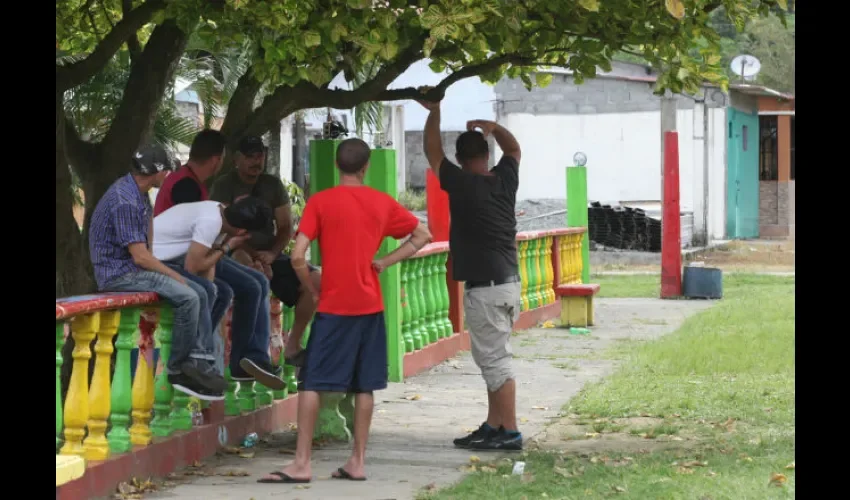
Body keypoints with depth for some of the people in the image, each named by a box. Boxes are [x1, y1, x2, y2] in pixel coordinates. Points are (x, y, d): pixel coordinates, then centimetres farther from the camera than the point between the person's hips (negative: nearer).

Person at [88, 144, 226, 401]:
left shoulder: (139, 193, 9)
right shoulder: (125, 201, -23)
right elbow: (140, 256, -23)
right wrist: (176, 276, -13)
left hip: (134, 268, 10)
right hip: (119, 274, -10)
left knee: (199, 293, 4)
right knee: (187, 298, -21)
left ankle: (197, 360, -3)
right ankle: (178, 370, -9)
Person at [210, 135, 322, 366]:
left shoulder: (273, 185, 10)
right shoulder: (224, 185, -3)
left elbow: (286, 227, 7)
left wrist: (271, 254, -13)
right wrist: (252, 256, -26)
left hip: (269, 253, 5)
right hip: (237, 254, -5)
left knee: (315, 280, -15)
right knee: (257, 272, -40)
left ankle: (292, 346, -5)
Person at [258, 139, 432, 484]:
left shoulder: (320, 202, -6)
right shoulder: (382, 203, 6)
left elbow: (298, 257, -13)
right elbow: (422, 237, 17)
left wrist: (313, 292, 2)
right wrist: (385, 262, 9)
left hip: (334, 306, -4)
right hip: (371, 305, 4)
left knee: (311, 383, -1)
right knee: (364, 386, 10)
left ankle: (301, 463, -5)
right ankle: (357, 462, 11)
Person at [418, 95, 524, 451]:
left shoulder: (462, 185, -11)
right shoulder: (505, 180, 6)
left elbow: (432, 152, 1)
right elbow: (514, 148, 27)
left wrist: (434, 112, 11)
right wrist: (492, 127, 21)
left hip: (485, 288, -8)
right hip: (509, 283, 8)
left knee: (494, 359, -5)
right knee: (493, 358, 14)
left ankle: (510, 432, -5)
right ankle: (493, 426, 18)